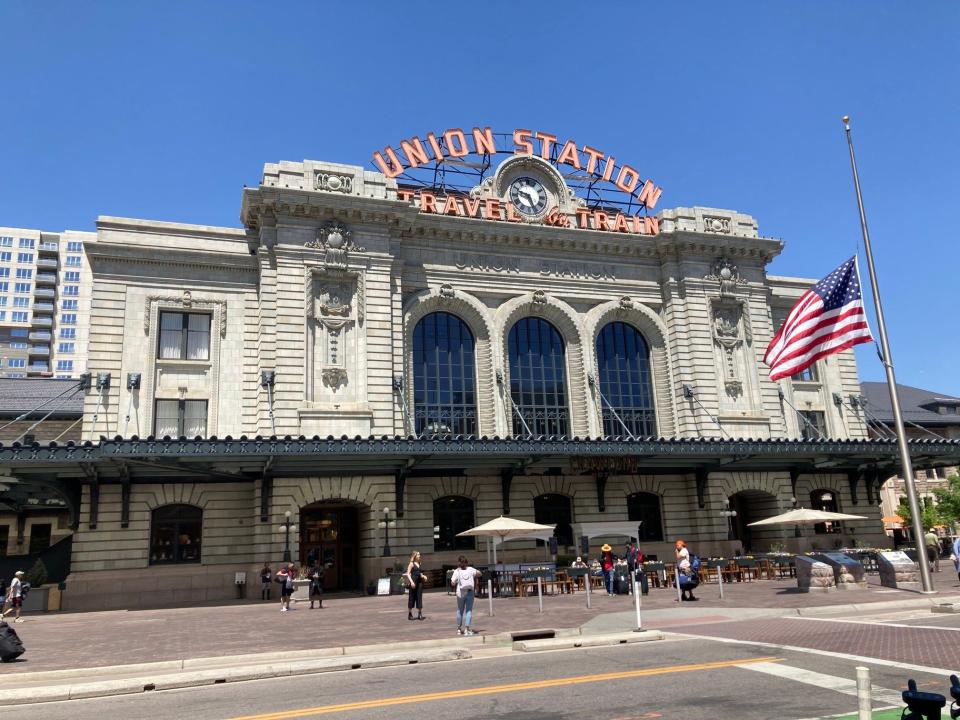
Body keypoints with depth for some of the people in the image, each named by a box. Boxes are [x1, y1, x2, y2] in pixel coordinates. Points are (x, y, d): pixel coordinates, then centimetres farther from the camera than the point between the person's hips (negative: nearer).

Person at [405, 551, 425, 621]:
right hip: (413, 582, -6)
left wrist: (422, 576, 4)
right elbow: (408, 574, -9)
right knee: (411, 597, 1)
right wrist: (411, 581, -20)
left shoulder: (419, 564, 15)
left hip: (419, 582, 6)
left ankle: (419, 614, 6)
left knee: (419, 597, 3)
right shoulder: (411, 564, -4)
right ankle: (410, 614, 11)